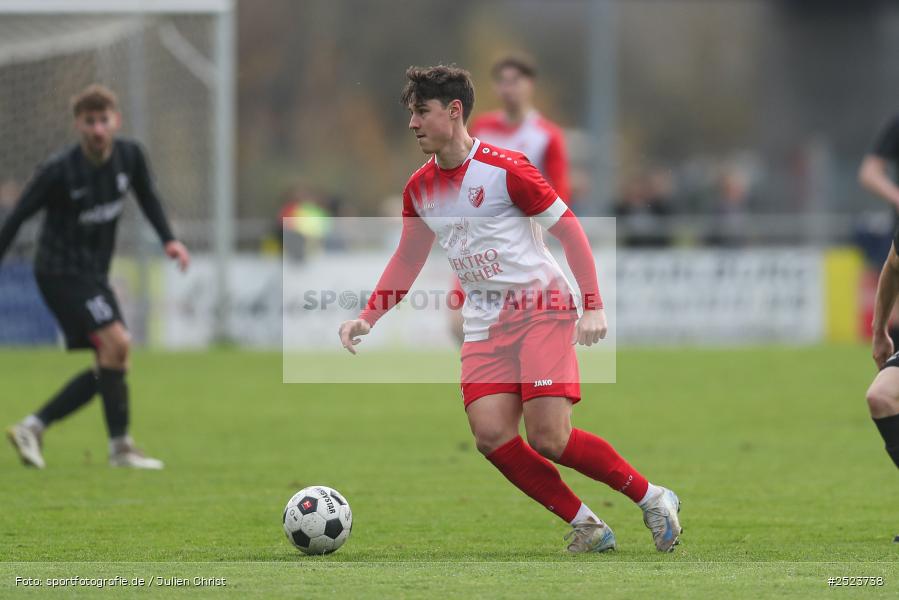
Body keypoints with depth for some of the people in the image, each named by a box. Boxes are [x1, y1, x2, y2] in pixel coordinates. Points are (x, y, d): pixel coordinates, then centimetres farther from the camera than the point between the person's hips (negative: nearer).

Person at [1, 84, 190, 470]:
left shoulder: (129, 156, -2)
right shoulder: (59, 171, -18)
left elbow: (147, 196, 15)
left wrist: (169, 239, 2)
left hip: (94, 272, 8)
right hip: (61, 269, -8)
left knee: (109, 365, 5)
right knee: (116, 342, -21)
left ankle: (33, 427, 13)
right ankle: (120, 446, -16)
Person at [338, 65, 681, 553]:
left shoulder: (504, 168, -11)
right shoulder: (419, 188, 8)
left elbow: (568, 229, -9)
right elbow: (406, 262, 21)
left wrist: (593, 307, -15)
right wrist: (366, 319, 9)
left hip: (542, 308, -6)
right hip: (485, 324, 6)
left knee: (548, 438, -18)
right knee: (490, 435, -15)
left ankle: (652, 498, 2)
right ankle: (586, 527, -3)